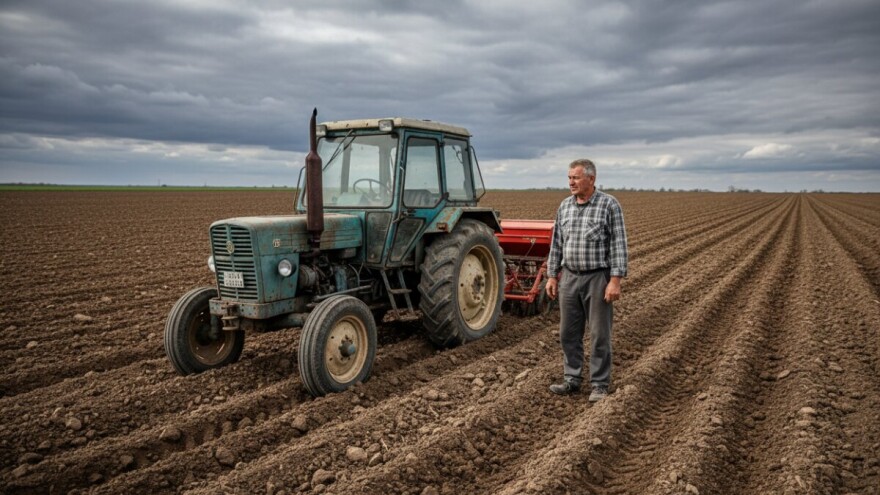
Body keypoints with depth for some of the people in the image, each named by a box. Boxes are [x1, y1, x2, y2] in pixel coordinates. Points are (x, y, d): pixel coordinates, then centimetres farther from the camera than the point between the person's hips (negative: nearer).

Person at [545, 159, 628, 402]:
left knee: (599, 335, 3)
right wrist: (552, 276, 8)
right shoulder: (565, 206, 7)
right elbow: (557, 244, 11)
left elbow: (619, 245, -12)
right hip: (570, 278, 5)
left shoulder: (609, 204, -9)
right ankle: (572, 380, 23)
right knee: (568, 333, 10)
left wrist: (615, 280, -18)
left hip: (598, 278, -5)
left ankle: (600, 385, 16)